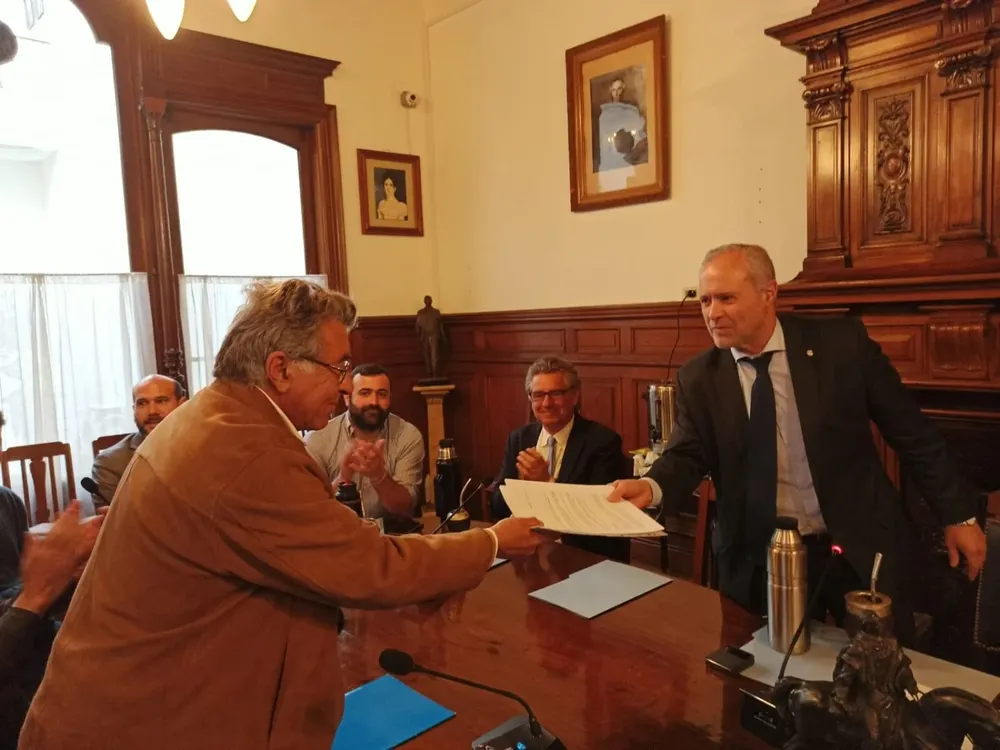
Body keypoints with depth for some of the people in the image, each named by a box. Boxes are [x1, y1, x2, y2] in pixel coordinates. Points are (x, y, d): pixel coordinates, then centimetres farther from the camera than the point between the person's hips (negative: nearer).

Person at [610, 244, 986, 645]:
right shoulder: (698, 378, -5)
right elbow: (687, 457, -7)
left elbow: (912, 433, -2)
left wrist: (958, 514, 2)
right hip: (759, 559, 1)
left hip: (858, 548, 0)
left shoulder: (842, 342, -10)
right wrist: (651, 486, -29)